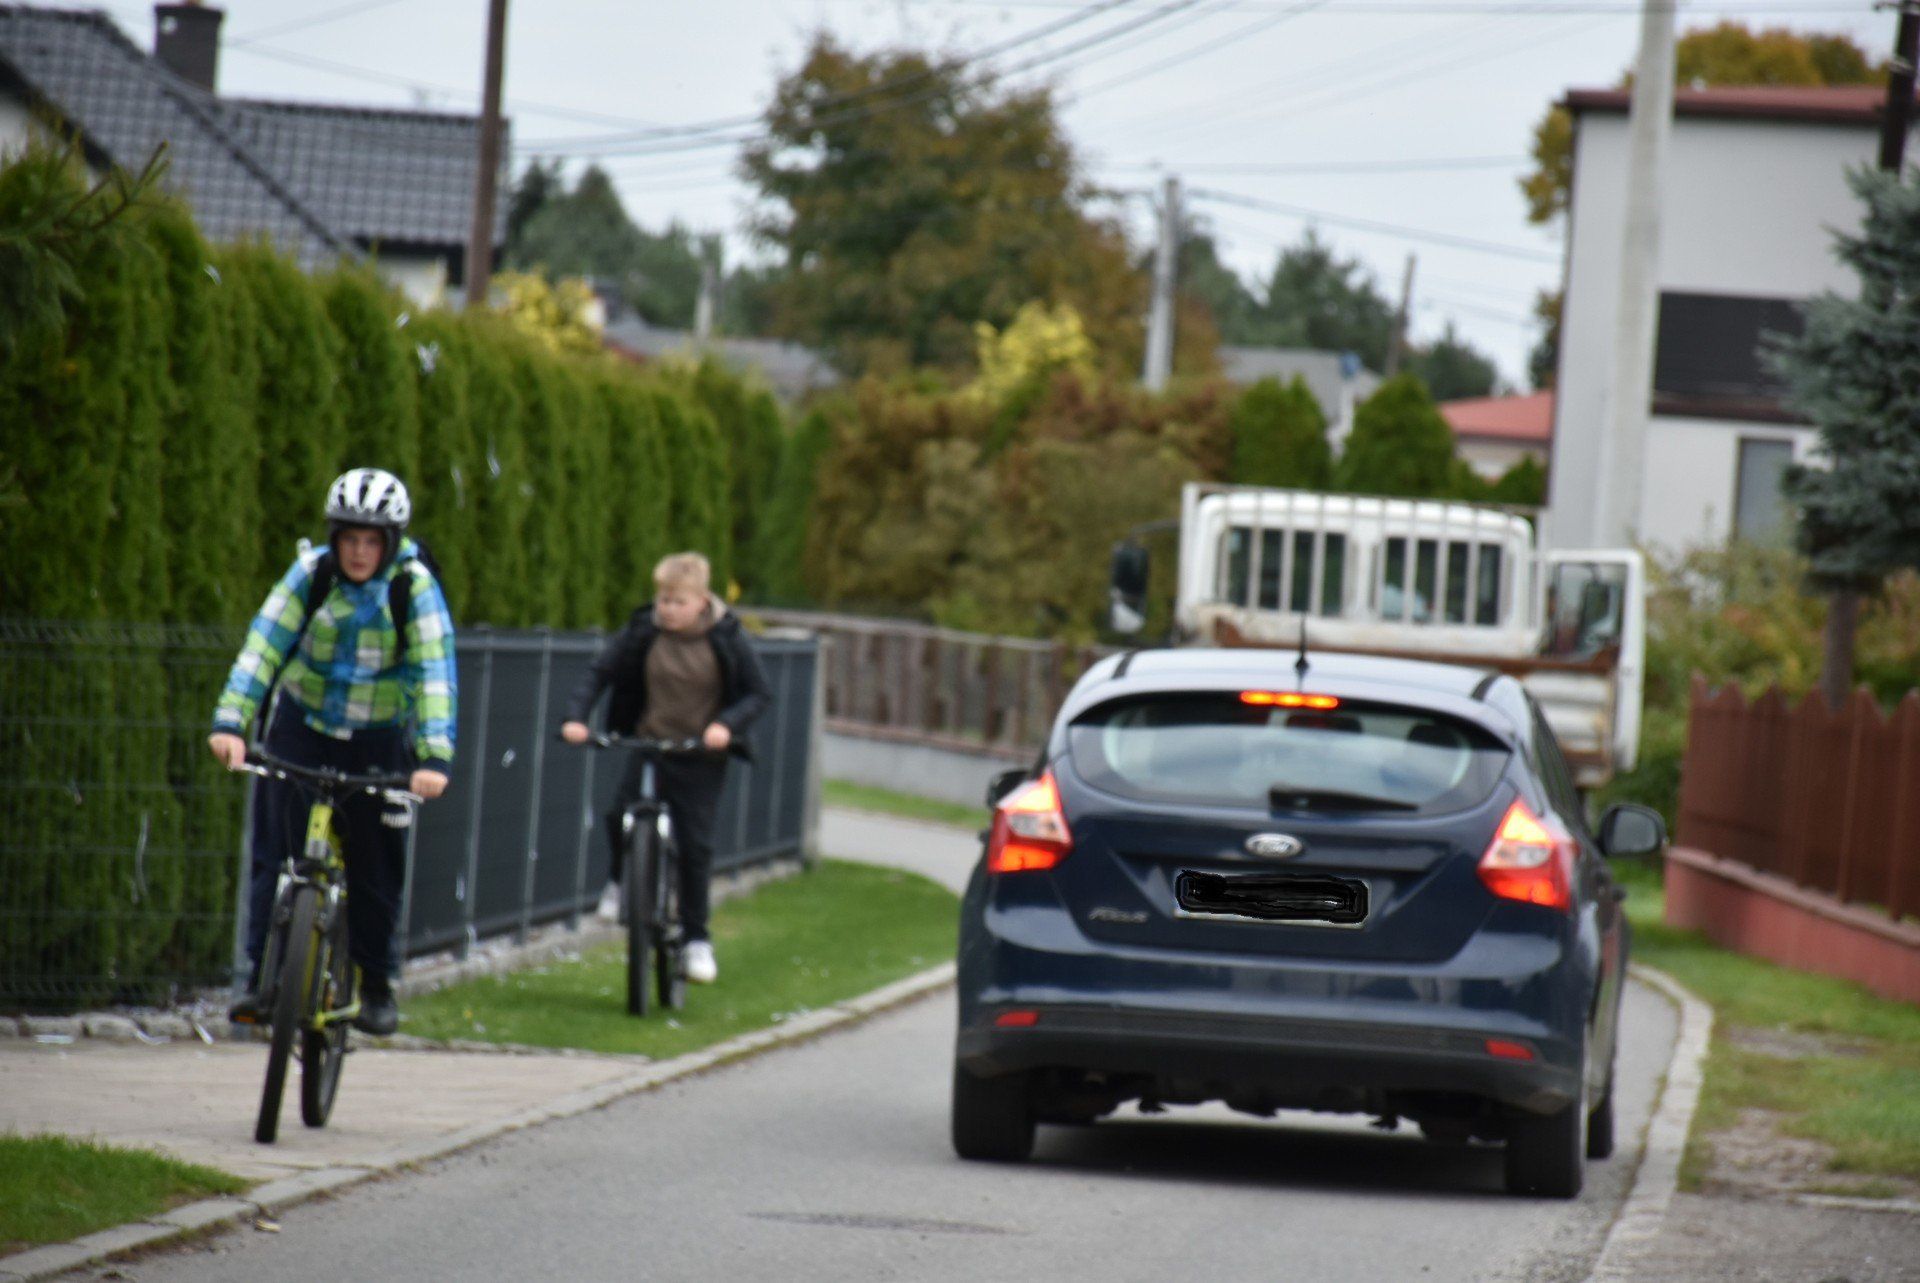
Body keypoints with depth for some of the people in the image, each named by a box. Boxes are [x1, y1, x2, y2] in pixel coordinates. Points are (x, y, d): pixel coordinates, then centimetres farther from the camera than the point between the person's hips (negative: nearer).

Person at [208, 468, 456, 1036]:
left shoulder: (414, 586, -17)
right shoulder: (310, 574, -14)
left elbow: (434, 672, -24)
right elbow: (264, 645, -22)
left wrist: (435, 757, -36)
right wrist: (230, 722, -35)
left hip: (378, 739, -1)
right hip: (302, 728, 1)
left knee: (376, 865, 1)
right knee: (277, 853, -6)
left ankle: (377, 982, 17)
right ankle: (261, 977, 0)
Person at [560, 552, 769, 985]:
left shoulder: (727, 638, -8)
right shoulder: (643, 632, -5)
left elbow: (757, 693, -3)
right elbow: (599, 673, 0)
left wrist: (726, 724, -20)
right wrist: (575, 716, -15)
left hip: (701, 758, -1)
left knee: (696, 845, -2)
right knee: (621, 817, -17)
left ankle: (697, 939, 10)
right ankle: (621, 881, 16)